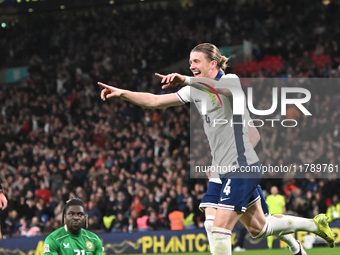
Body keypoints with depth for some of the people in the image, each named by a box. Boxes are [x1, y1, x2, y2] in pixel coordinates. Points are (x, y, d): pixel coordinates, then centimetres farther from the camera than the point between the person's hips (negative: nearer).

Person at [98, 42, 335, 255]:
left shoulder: (231, 80, -11)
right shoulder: (195, 90, 12)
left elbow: (220, 87, -37)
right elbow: (155, 101, 9)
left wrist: (186, 79, -53)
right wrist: (121, 93, -4)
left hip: (242, 166, -9)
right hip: (228, 168, 9)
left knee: (220, 229, -15)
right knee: (258, 228, 17)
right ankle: (315, 224, 34)